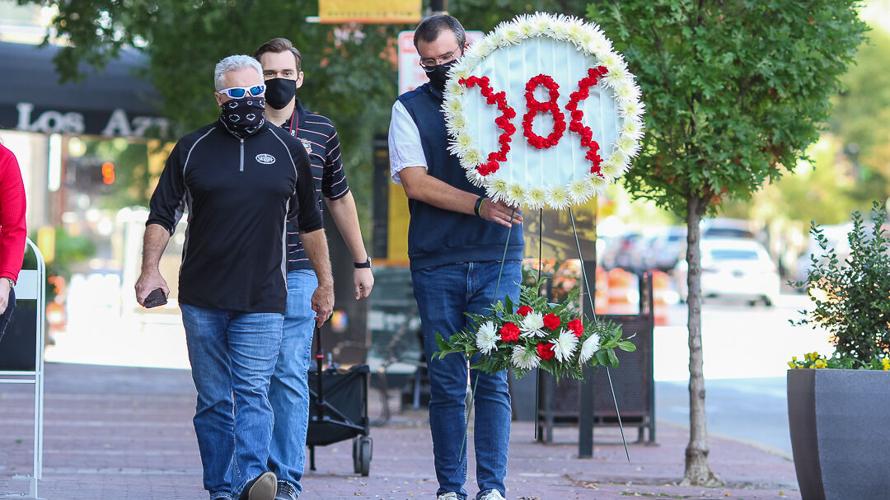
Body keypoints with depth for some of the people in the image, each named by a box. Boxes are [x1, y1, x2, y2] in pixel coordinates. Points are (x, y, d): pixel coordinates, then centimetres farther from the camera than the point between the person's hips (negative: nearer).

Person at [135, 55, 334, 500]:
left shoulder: (288, 151, 9)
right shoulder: (192, 149, 8)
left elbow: (310, 224, 17)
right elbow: (162, 215, 9)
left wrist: (325, 284, 17)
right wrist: (151, 269, -5)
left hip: (262, 301, -1)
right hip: (202, 300, 1)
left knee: (252, 392, -14)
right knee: (213, 400, 4)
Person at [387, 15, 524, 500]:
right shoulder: (409, 109, 7)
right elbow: (415, 182, -3)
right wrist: (479, 206, -14)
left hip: (497, 259, 0)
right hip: (436, 262, 0)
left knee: (492, 377, -5)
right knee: (445, 382, 2)